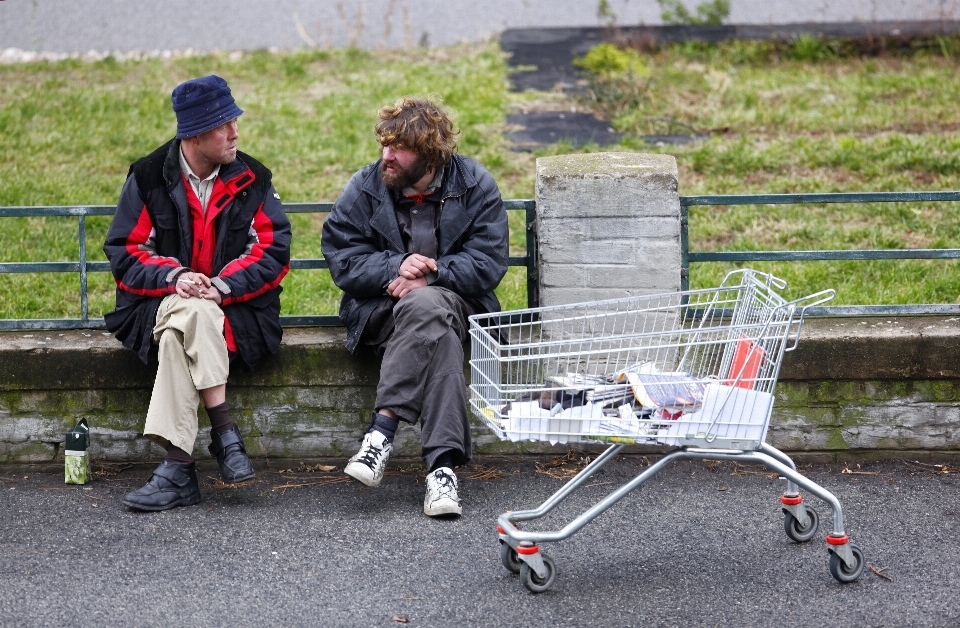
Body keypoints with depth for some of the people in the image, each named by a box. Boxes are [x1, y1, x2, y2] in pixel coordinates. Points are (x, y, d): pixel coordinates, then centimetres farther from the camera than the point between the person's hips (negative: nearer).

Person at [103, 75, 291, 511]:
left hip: (236, 308, 0)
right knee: (190, 315, -37)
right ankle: (225, 434, -36)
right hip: (159, 303, 0)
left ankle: (178, 468, -37)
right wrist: (173, 278, -17)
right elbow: (123, 252, 2)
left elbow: (274, 251, 0)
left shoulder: (252, 179, 5)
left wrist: (222, 286, -16)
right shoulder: (149, 177, 4)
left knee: (183, 325, -35)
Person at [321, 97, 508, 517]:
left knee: (426, 307, -38)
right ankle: (442, 463, -44)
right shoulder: (364, 188, 3)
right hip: (380, 306, 0)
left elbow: (487, 264, -6)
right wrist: (396, 267, -20)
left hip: (453, 298, 1)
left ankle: (383, 429, -40)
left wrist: (427, 276, -19)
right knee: (436, 326, -36)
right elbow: (341, 258, -4)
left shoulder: (475, 187, 1)